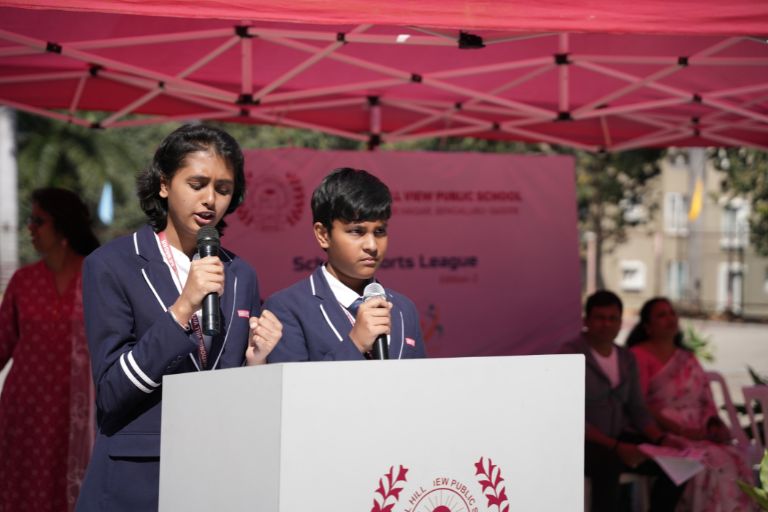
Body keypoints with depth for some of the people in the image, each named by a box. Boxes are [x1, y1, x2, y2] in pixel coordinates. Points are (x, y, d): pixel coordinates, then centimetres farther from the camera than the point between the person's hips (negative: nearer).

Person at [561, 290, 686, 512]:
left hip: (619, 438, 7)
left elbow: (637, 409, 13)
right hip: (580, 443, -7)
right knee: (607, 464, -39)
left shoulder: (627, 358, 11)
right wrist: (615, 447, -26)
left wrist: (661, 439, -7)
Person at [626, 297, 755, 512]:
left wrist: (714, 424, -3)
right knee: (712, 461, -30)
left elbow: (706, 399, 19)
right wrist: (679, 430, -19)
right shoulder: (639, 356, -1)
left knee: (735, 459, -20)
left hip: (697, 434, 6)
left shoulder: (687, 358, 21)